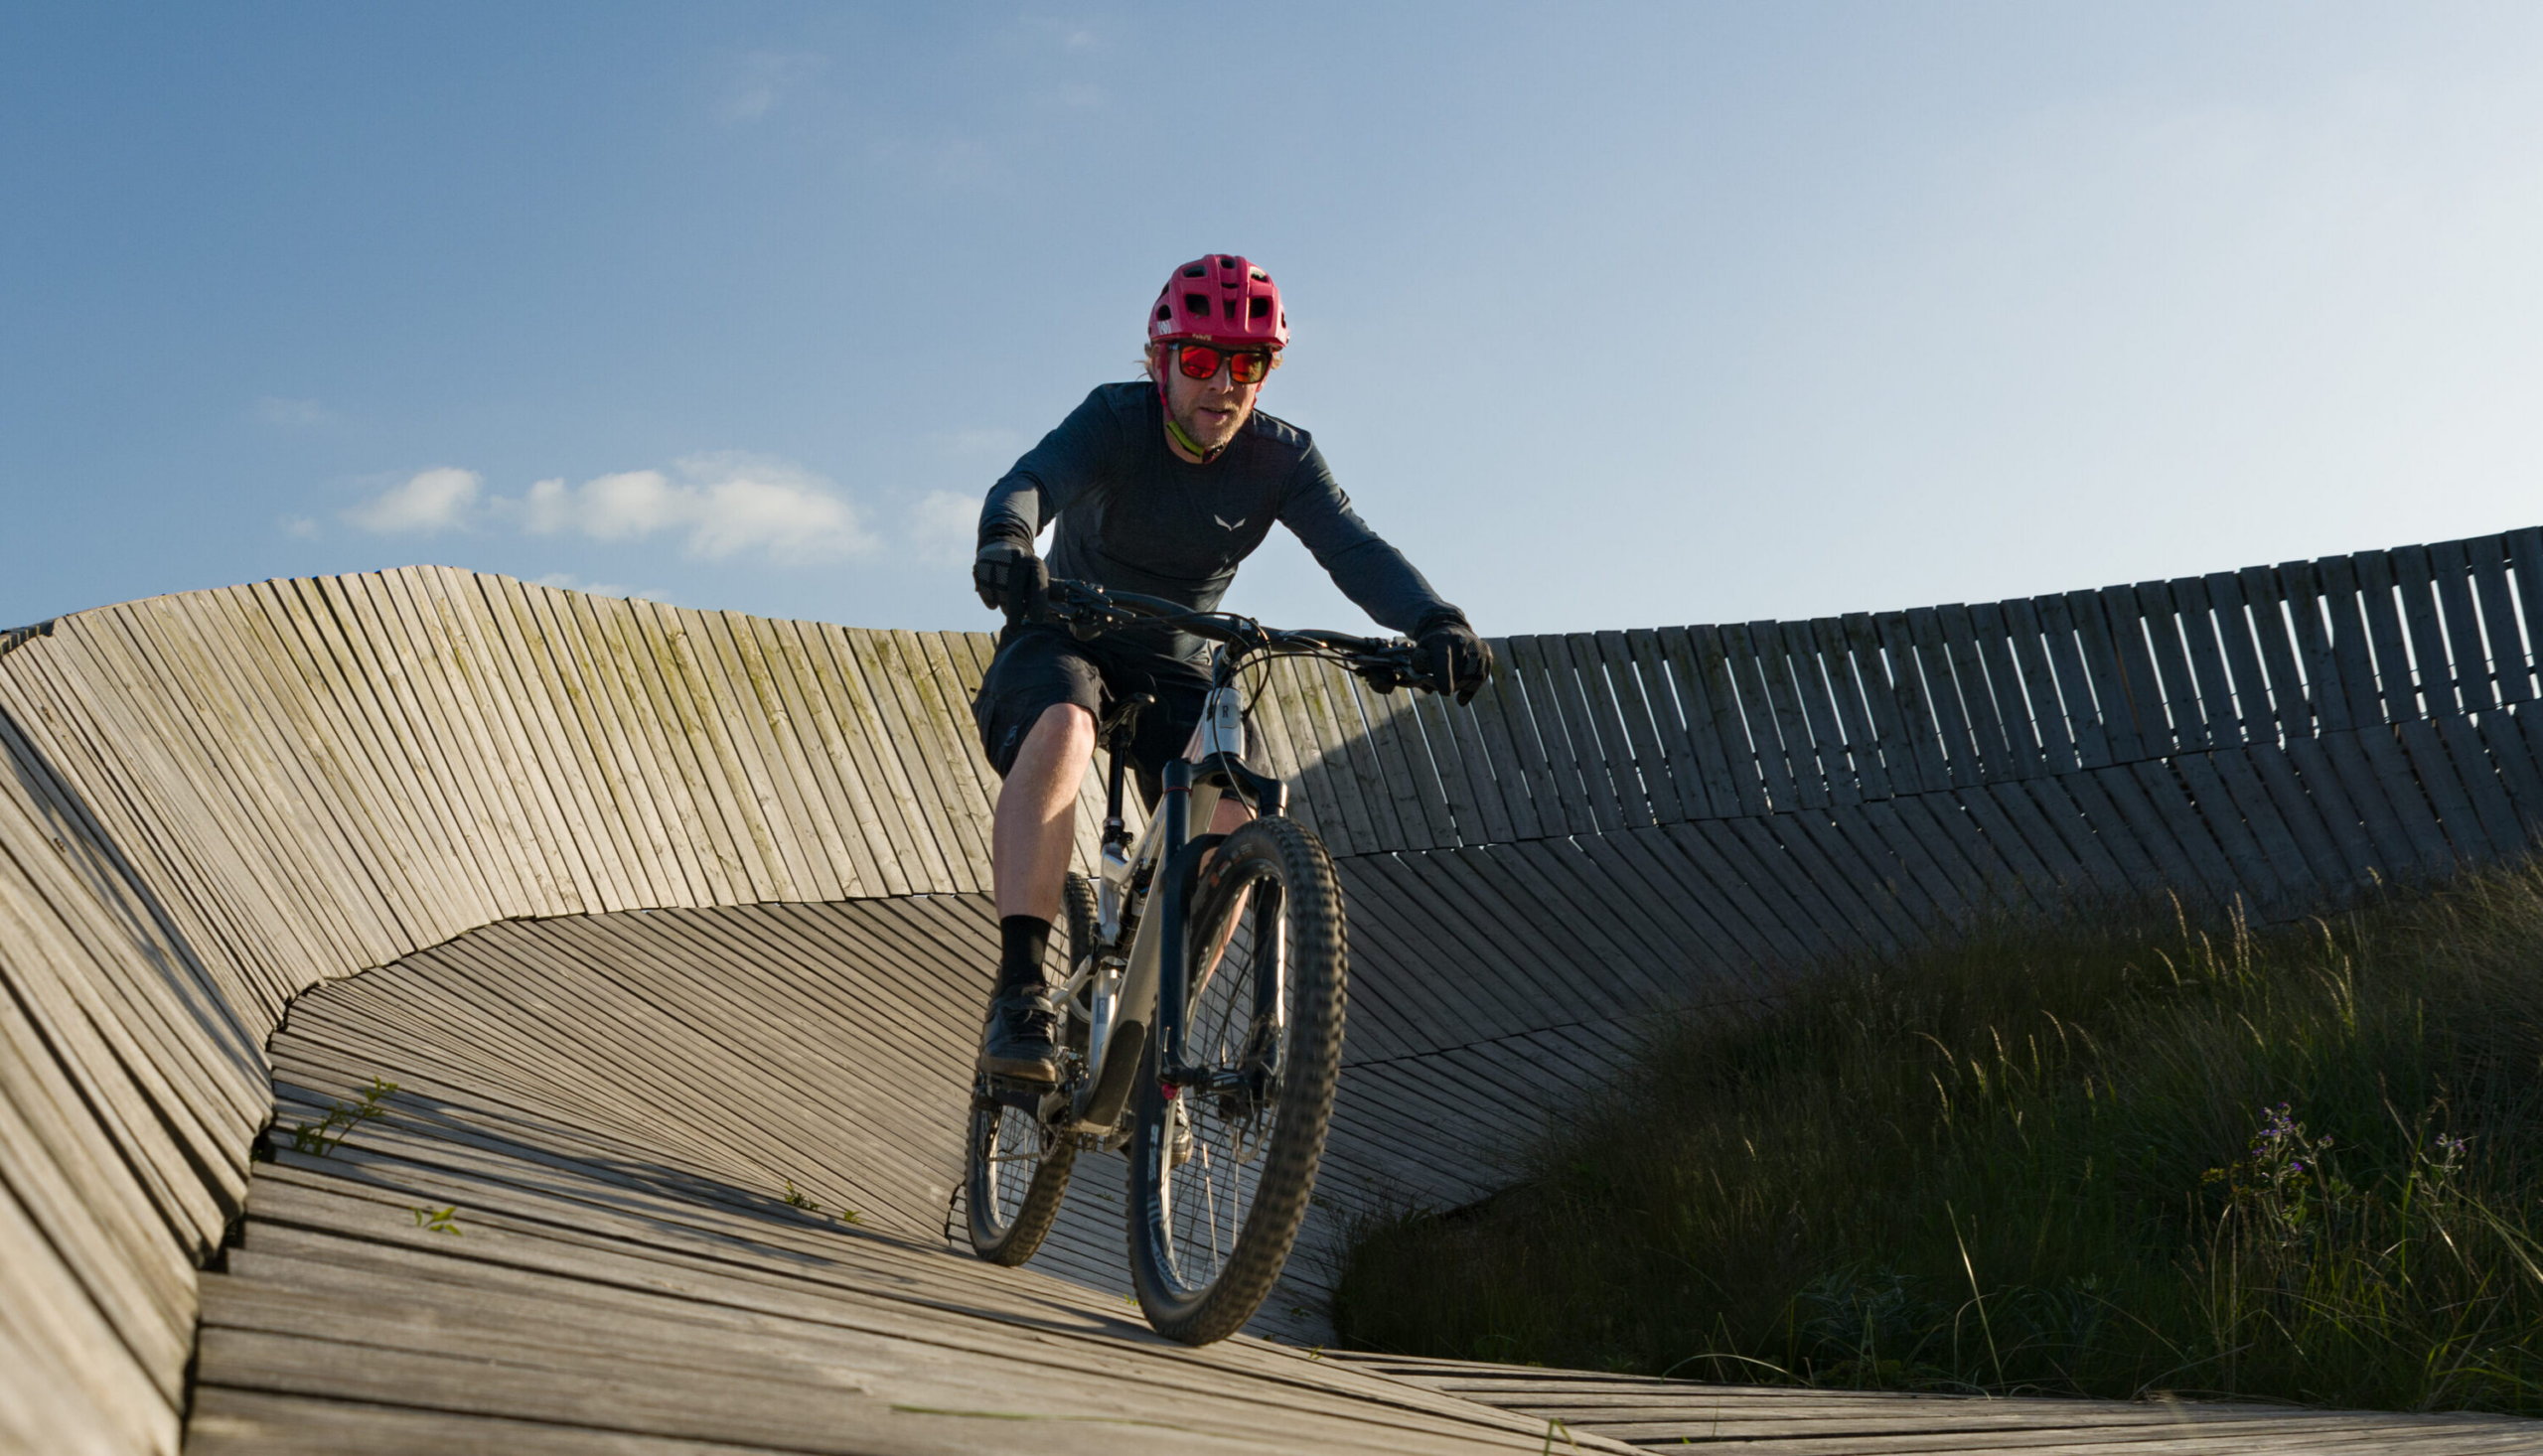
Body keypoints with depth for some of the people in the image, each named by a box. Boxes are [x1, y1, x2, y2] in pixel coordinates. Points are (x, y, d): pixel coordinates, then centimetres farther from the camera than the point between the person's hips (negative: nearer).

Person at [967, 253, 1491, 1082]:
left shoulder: (1281, 459, -12)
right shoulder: (1114, 420, -19)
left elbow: (1353, 550, -25)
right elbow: (1029, 481, -37)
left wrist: (1434, 621, -45)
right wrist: (1005, 540, -61)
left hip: (1174, 668, 3)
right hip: (1065, 638, -3)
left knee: (1233, 826, -19)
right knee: (1062, 731, -37)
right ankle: (1020, 995, -36)